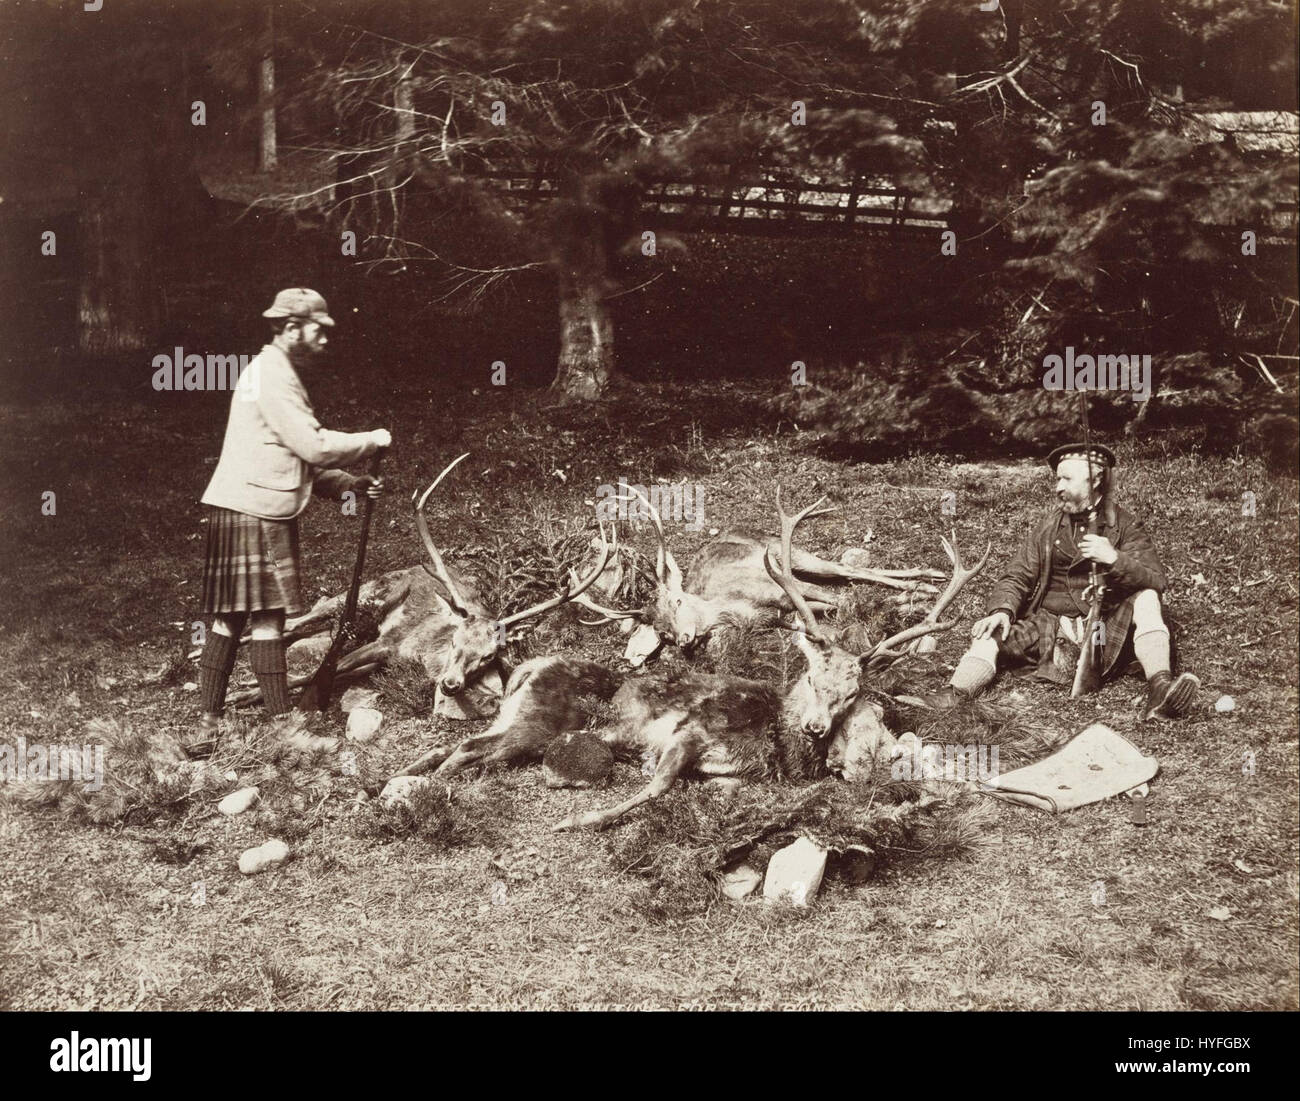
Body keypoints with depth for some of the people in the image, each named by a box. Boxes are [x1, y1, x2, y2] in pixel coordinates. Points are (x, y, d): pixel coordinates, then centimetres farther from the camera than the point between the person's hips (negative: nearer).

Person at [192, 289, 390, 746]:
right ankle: (282, 722, 0)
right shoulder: (272, 375, -13)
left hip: (248, 512, 10)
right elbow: (315, 446, -18)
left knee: (229, 619, 9)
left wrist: (351, 484, 11)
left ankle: (208, 723, 10)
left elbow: (301, 459, 21)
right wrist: (372, 440, -5)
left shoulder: (272, 373, 21)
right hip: (254, 514, -10)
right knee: (268, 619, -5)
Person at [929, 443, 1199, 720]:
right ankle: (955, 696, -46)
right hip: (1050, 623, 2)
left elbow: (1158, 580, -9)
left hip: (1107, 630, -2)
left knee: (1147, 597, -26)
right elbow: (1017, 577, 7)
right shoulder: (1048, 526, 9)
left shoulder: (1125, 525, 2)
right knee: (991, 635, -21)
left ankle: (1159, 688, -41)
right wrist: (1002, 611, -15)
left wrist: (1115, 559, -27)